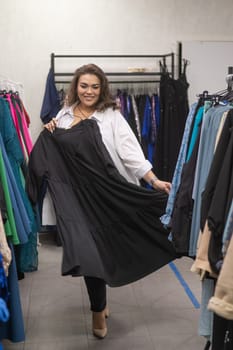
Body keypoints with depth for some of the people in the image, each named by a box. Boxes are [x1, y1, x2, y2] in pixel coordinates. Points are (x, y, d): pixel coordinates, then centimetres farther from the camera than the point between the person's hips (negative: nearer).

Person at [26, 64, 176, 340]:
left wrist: (154, 181, -16)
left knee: (98, 246, 6)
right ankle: (99, 305, 26)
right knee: (88, 248, 3)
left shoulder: (111, 116, -2)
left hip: (105, 193, -2)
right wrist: (49, 134, -1)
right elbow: (54, 152, 19)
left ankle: (98, 309, 30)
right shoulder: (63, 115, 9)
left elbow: (130, 150, -8)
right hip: (75, 194, 2)